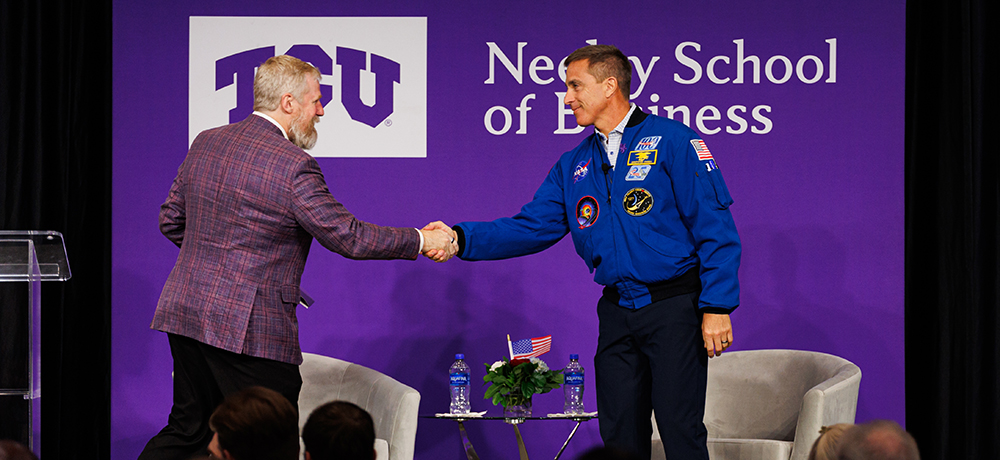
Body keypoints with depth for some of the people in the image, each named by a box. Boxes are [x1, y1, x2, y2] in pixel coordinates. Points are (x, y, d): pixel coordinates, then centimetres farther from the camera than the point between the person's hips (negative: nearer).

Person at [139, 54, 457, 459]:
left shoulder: (206, 143, 9)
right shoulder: (293, 166, -15)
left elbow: (171, 221, 16)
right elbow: (348, 237, -11)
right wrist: (421, 241, -1)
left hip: (184, 315, 8)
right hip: (248, 329, -8)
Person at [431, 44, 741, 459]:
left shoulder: (672, 142, -6)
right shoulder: (573, 167, 14)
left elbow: (715, 228, -10)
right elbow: (531, 228, 11)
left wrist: (716, 307, -16)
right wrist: (461, 238, -3)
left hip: (674, 309, -6)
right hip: (617, 312, 6)